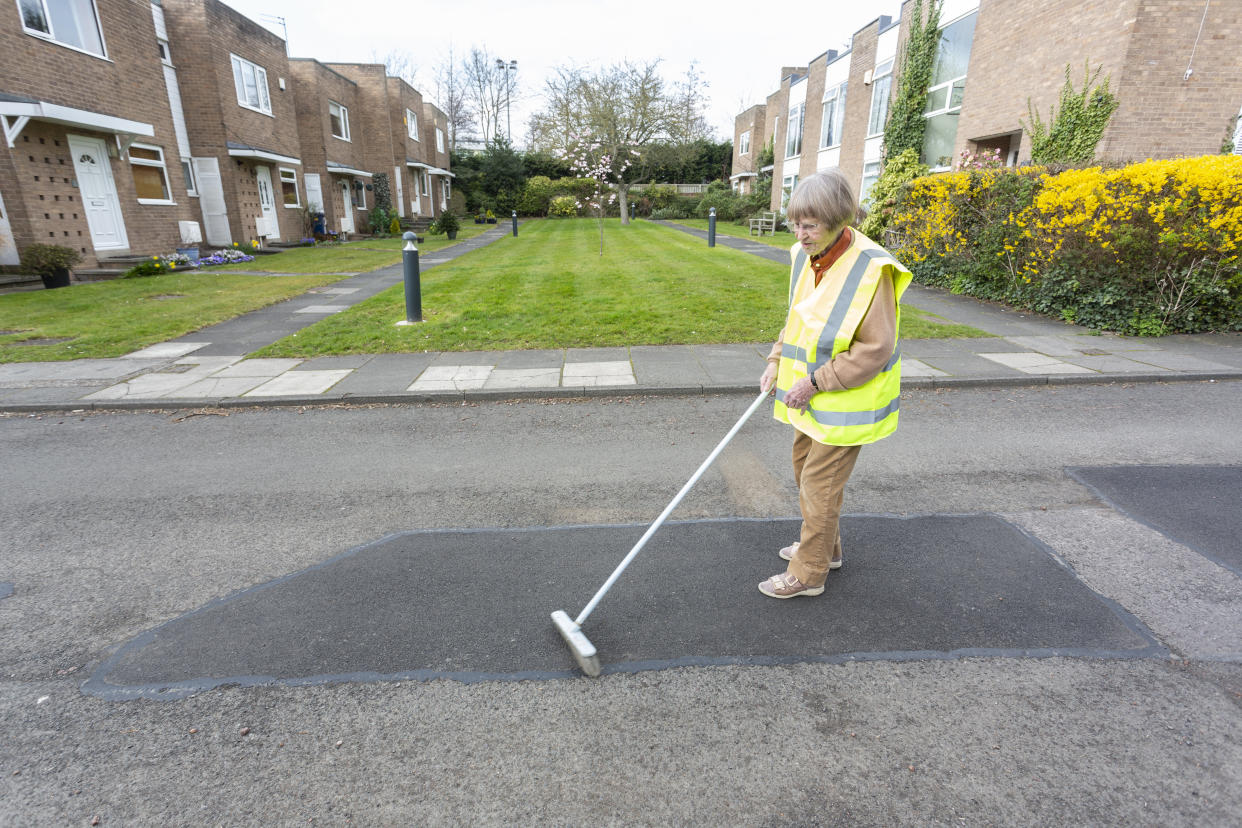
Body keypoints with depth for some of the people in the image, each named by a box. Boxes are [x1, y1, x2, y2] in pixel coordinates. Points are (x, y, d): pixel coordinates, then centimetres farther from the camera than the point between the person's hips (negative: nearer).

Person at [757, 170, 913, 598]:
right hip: (809, 391, 9)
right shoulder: (804, 256, 0)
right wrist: (778, 362, 2)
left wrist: (816, 381, -23)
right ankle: (825, 546, 42)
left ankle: (808, 573, 19)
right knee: (804, 466, 21)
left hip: (847, 400, -8)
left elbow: (876, 348, -23)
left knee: (820, 481, 0)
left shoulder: (871, 268, -24)